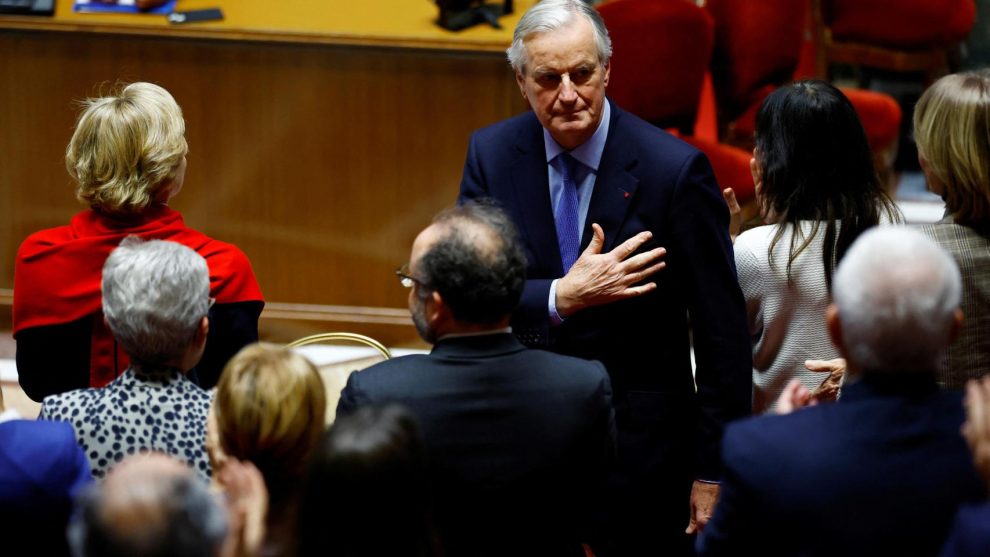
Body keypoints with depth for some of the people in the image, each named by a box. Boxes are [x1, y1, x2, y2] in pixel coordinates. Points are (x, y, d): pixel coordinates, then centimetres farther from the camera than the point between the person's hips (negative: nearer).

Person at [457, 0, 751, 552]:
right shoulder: (492, 154, -2)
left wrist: (713, 472, -8)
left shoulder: (673, 169, -13)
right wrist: (562, 297, -25)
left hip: (640, 445, -3)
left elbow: (722, 333, -9)